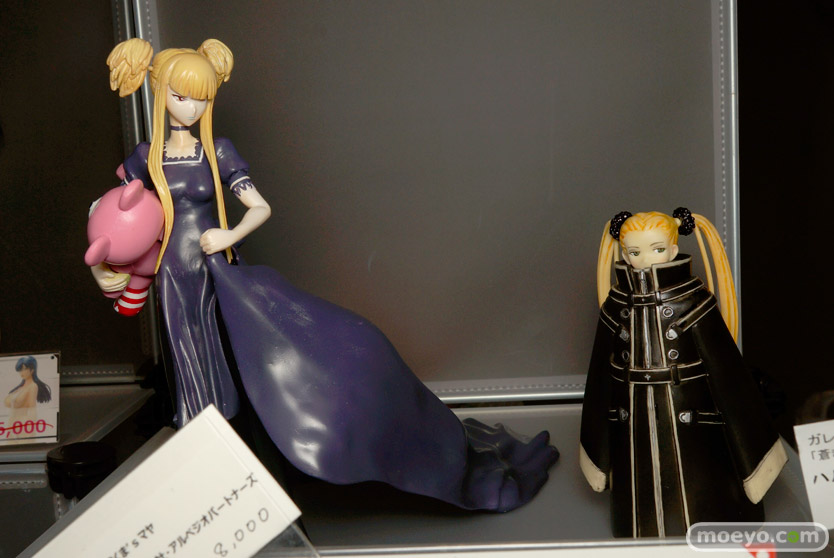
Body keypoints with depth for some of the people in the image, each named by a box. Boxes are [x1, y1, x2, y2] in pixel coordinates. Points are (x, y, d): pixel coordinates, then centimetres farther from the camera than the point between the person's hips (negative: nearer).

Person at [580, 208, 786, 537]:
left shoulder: (693, 302, -10)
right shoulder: (616, 307, -2)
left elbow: (725, 368, -7)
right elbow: (601, 375, 6)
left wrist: (749, 447, -5)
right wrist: (600, 454, 11)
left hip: (690, 426, -3)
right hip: (634, 434, 3)